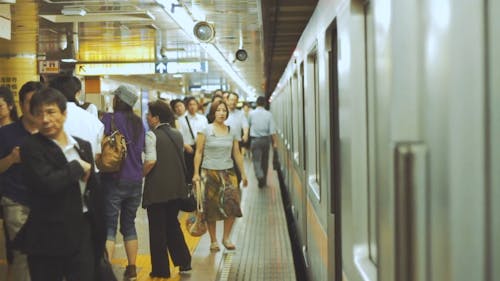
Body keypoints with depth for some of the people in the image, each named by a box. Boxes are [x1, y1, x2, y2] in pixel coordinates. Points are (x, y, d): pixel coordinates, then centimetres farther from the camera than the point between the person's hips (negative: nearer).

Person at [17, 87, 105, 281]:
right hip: (48, 238, -4)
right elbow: (48, 183, -24)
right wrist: (78, 167, -10)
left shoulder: (83, 146, 8)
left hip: (83, 232, 4)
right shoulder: (31, 147, -8)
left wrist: (99, 232, 12)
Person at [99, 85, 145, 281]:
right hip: (135, 180, 5)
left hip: (114, 179, -5)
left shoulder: (109, 119, -8)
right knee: (129, 224, 14)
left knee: (109, 225, -3)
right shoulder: (138, 122, 9)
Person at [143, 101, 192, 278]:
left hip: (157, 189, -6)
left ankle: (161, 269, 12)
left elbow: (151, 161, -21)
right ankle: (184, 262, 19)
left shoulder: (152, 135, -12)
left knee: (157, 229, 5)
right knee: (173, 224, 20)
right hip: (176, 187, 6)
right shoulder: (177, 134, 8)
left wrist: (140, 174, -7)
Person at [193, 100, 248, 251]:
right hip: (209, 172, -2)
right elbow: (198, 153, -3)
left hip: (228, 172, 3)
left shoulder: (232, 132, 8)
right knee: (211, 207, 2)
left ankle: (226, 237, 5)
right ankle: (213, 240, 14)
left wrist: (243, 173, 11)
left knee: (232, 203, -11)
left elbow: (237, 154, 12)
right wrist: (196, 173, -9)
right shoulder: (205, 130, -2)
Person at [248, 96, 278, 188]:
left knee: (256, 160, -3)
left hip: (255, 140, -2)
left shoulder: (251, 113, -4)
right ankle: (264, 181, 23)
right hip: (265, 139, 2)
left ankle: (260, 176, -28)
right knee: (265, 161, 14)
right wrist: (275, 142, -4)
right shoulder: (268, 114, -4)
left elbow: (248, 124, 13)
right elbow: (272, 130, -8)